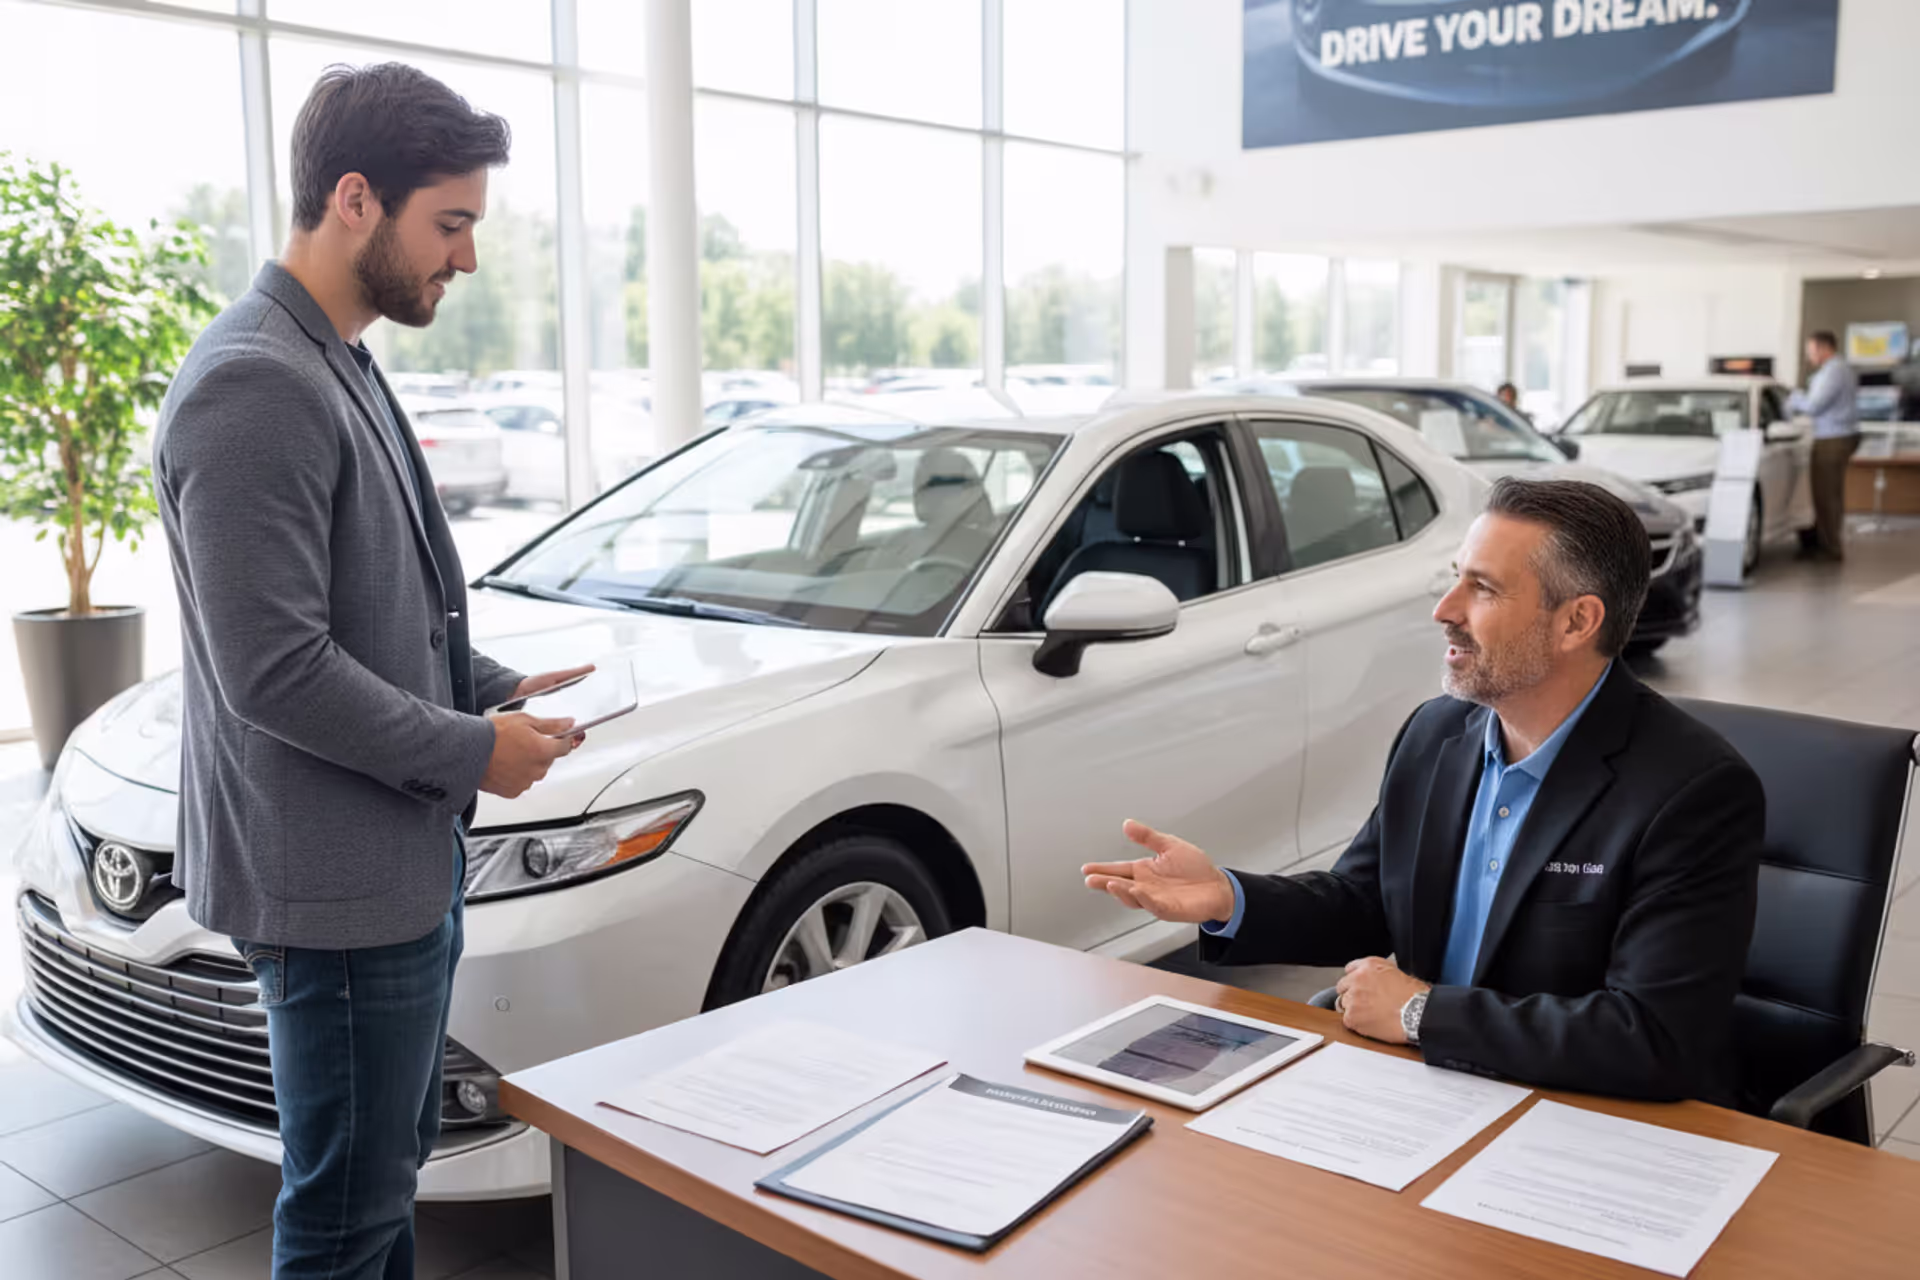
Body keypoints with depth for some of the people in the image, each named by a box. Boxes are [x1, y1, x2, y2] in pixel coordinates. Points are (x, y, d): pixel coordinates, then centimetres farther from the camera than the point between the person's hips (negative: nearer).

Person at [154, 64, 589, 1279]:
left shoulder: (342, 367, 12)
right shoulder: (255, 387, -20)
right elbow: (276, 673, -24)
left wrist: (497, 688, 7)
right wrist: (471, 752, -14)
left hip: (406, 859, 10)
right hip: (337, 875, -10)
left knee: (390, 1171, 23)